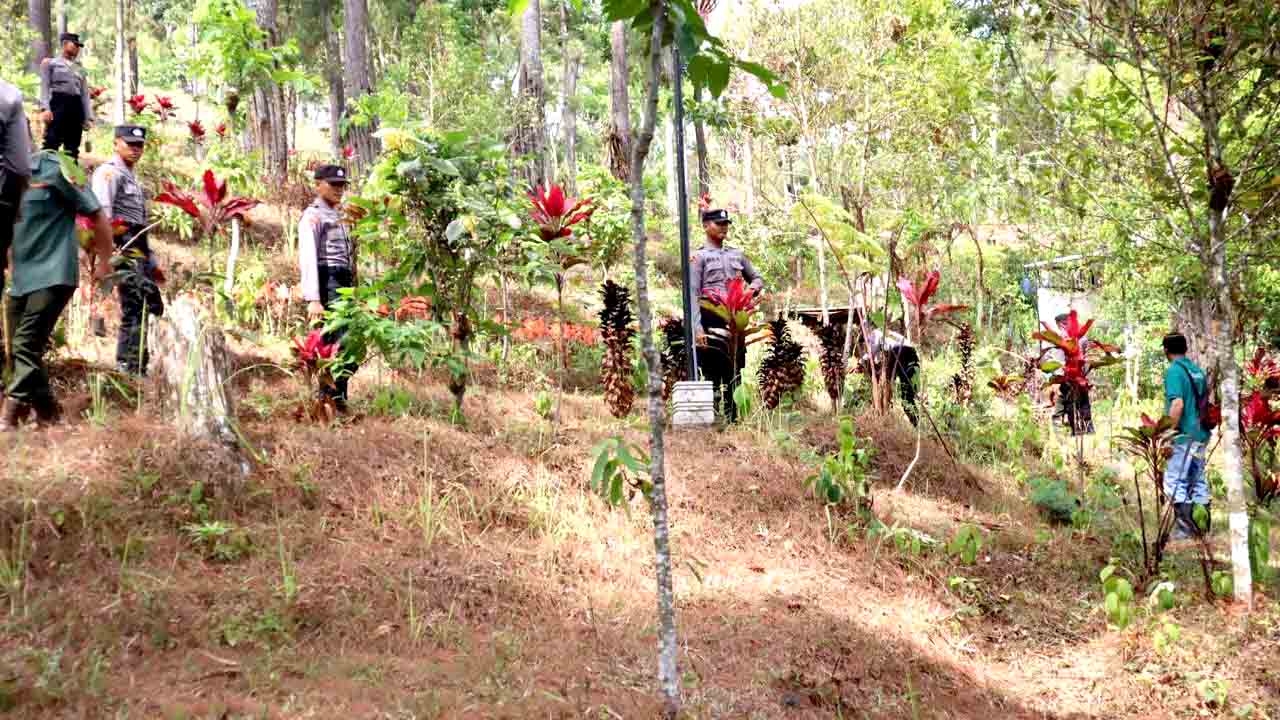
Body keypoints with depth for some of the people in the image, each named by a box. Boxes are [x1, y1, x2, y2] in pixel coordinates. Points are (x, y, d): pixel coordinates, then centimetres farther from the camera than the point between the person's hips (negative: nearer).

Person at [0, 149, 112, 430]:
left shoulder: (56, 170, -9)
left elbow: (98, 217, -4)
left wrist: (104, 264, 2)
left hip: (51, 277, -7)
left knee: (26, 345, -14)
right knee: (25, 349, 8)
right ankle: (47, 415, 18)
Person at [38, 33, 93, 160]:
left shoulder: (79, 68, 24)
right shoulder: (50, 63, 12)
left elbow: (85, 94, 18)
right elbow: (45, 87, 1)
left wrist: (88, 117, 7)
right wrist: (45, 108, -14)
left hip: (76, 106, 5)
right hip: (58, 103, -5)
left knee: (73, 149, 1)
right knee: (51, 145, -15)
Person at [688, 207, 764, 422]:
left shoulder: (737, 255, 17)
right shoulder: (699, 257, 0)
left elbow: (757, 278, 28)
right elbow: (693, 294, -8)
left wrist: (753, 288, 2)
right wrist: (697, 329, -18)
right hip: (711, 321, -5)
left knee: (734, 375, 8)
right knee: (712, 375, -4)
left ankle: (733, 419, 14)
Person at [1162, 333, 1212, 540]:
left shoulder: (1174, 371, -12)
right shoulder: (1197, 370, 13)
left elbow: (1177, 404, -22)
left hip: (1184, 436, -8)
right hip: (1201, 434, 8)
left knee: (1174, 482, -4)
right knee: (1198, 482, 14)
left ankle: (1186, 527, -11)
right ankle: (1203, 526, 17)